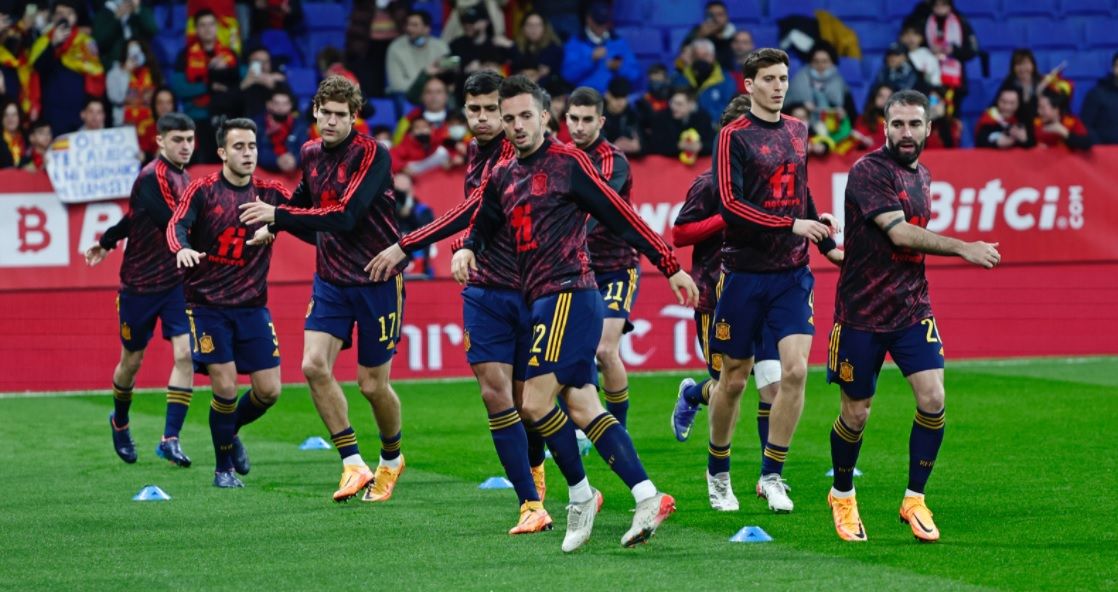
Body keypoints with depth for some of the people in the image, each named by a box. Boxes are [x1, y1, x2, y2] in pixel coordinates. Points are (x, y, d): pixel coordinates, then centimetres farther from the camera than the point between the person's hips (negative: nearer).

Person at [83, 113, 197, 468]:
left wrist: (107, 241, 25)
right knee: (132, 360, 11)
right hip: (140, 285, -5)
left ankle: (170, 439, -12)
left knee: (185, 354, -12)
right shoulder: (154, 177, -17)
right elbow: (175, 228, -28)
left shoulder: (182, 177, 8)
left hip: (176, 282, 5)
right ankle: (120, 422, 38)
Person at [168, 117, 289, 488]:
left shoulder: (270, 193, 3)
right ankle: (223, 468, 11)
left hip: (253, 305, 3)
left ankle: (231, 431, 31)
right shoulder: (203, 190, -6)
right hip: (207, 304, -3)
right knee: (226, 388, -10)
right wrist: (182, 249, -41)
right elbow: (177, 225, -19)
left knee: (268, 391, -1)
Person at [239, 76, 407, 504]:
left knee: (372, 383, 1)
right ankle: (353, 464, -6)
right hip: (331, 280, 5)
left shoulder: (372, 155, -18)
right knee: (314, 365, -13)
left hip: (377, 280, -5)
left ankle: (391, 459, 29)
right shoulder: (310, 154, 3)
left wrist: (278, 216, -31)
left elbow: (345, 216, -29)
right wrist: (275, 226, 15)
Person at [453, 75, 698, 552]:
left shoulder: (568, 163, -5)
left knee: (535, 402, -14)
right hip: (540, 299, 8)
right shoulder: (502, 177, 16)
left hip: (569, 294, -8)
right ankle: (648, 498, 2)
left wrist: (670, 266, -5)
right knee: (583, 408, 3)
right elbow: (483, 226, 29)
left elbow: (620, 217, -5)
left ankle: (581, 495, 1)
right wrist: (465, 250, 5)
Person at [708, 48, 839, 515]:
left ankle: (771, 476, -2)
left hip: (792, 274, 4)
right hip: (745, 273, -4)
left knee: (795, 370, -11)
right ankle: (718, 472, 25)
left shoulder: (798, 132, 12)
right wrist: (792, 225, -19)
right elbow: (731, 205, -16)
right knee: (734, 379, 5)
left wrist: (821, 226, 15)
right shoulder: (734, 136, -6)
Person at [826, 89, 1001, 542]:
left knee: (933, 398, -12)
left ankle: (914, 501, 2)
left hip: (911, 308, 5)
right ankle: (842, 497, 29)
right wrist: (963, 248, -26)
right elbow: (899, 233, -23)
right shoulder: (868, 171, -14)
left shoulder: (922, 175, 11)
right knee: (856, 414, 4)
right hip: (861, 313, -5)